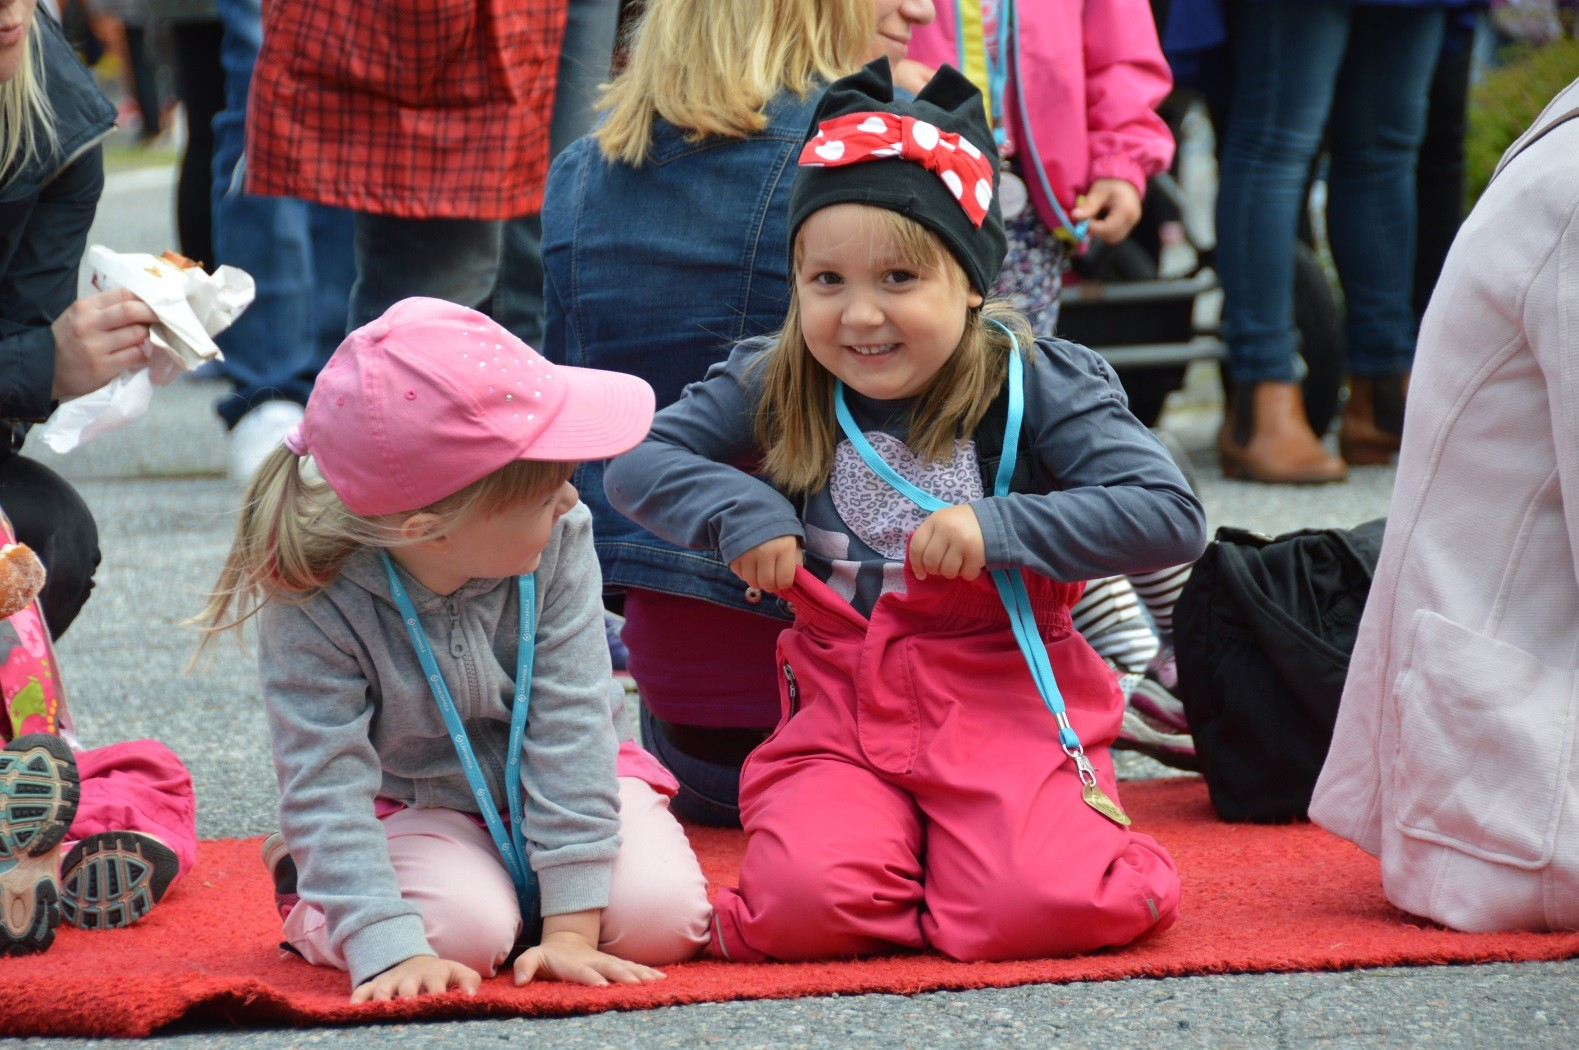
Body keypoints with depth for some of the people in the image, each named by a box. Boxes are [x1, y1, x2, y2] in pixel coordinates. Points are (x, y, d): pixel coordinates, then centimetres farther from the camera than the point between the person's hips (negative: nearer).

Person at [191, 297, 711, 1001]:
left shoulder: (556, 543, -21)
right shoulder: (314, 602, -29)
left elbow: (570, 727, -22)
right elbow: (328, 784, -29)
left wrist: (570, 932, -25)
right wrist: (392, 951, -40)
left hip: (547, 780, 2)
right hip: (413, 804, -2)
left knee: (660, 914, -23)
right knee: (466, 929, -30)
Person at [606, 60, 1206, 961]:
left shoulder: (1036, 386, -6)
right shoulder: (773, 388, 4)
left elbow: (1171, 517, -14)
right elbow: (637, 460, 8)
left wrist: (1002, 527, -22)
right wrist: (740, 509, -10)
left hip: (1005, 707, -2)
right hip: (842, 712, 2)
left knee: (1038, 910, -27)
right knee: (802, 903, -26)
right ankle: (898, 839, 8)